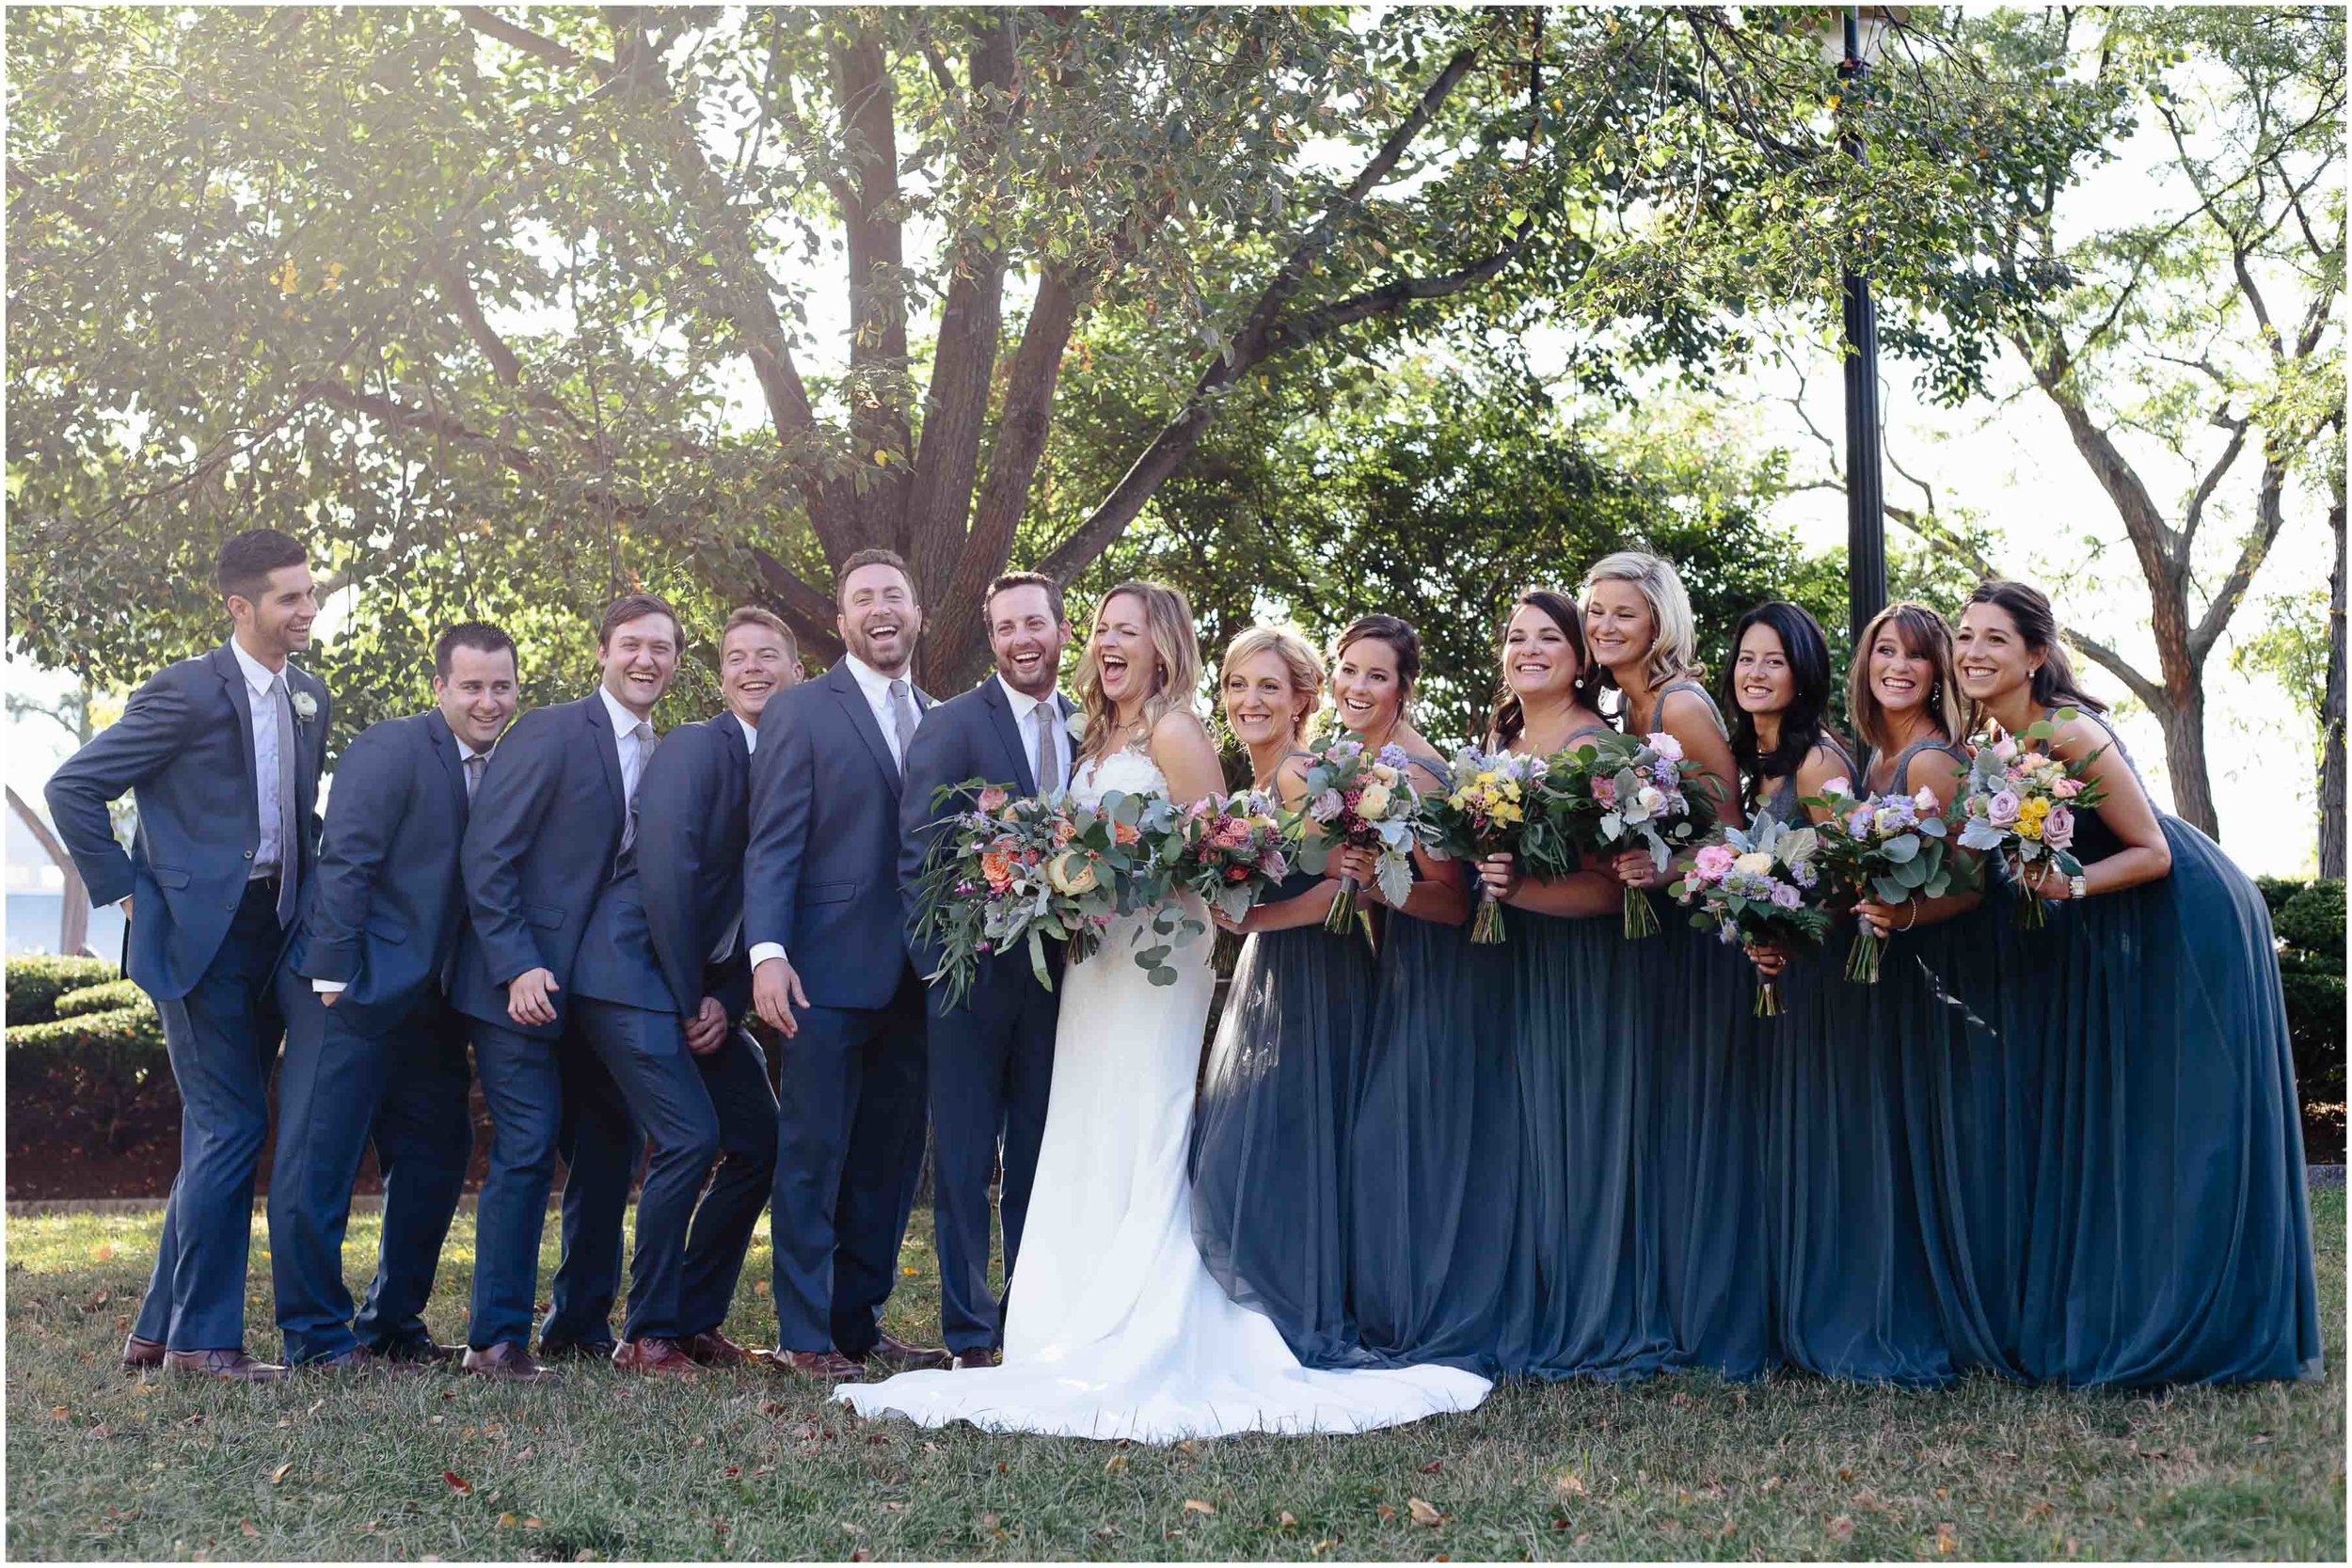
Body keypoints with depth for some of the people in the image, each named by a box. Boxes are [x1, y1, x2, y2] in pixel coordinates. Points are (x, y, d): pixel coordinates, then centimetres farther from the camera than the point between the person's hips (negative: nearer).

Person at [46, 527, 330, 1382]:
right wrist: (128, 889, -9)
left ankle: (161, 1329, 22)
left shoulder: (310, 697, 11)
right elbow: (73, 787, -10)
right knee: (230, 1128, -8)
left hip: (271, 930, 8)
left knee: (218, 1135, 12)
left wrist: (311, 889, 12)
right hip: (199, 933, -8)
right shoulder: (186, 691, -11)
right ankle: (204, 1338, 2)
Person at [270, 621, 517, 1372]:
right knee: (319, 1160, -3)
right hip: (355, 990, -8)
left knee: (437, 1155, 12)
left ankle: (393, 1324, 24)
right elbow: (344, 864, -16)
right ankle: (317, 1335, 5)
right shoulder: (391, 749, -11)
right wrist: (333, 977, -20)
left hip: (429, 999, 8)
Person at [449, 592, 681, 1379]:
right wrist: (517, 967, -18)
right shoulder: (551, 733, -9)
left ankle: (582, 1323, 22)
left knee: (611, 1151, 9)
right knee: (526, 1151, -9)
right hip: (525, 983, -7)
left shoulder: (664, 759, 12)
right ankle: (497, 1336, -1)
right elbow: (485, 855, -12)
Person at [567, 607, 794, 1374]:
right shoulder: (696, 748, -10)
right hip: (634, 975, -8)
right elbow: (666, 873, -18)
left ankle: (697, 1318, 19)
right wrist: (690, 999, -14)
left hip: (704, 988, 8)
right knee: (690, 1139, -17)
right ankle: (648, 1335, -4)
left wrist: (728, 1001, -1)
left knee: (759, 1140, 6)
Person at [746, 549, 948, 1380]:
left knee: (890, 1161, 9)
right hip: (829, 971, -5)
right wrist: (767, 952, -18)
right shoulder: (801, 711, 1)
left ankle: (859, 1320, 19)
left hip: (914, 980, 5)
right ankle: (804, 1337, 5)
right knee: (813, 1157, -1)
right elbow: (772, 843, -6)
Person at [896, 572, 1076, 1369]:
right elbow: (917, 856, -8)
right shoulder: (951, 725, -4)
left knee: (1041, 1161, 11)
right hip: (974, 974, -4)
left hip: (1057, 976, 4)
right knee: (964, 1163, 2)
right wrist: (945, 960, -15)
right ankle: (972, 1335, 9)